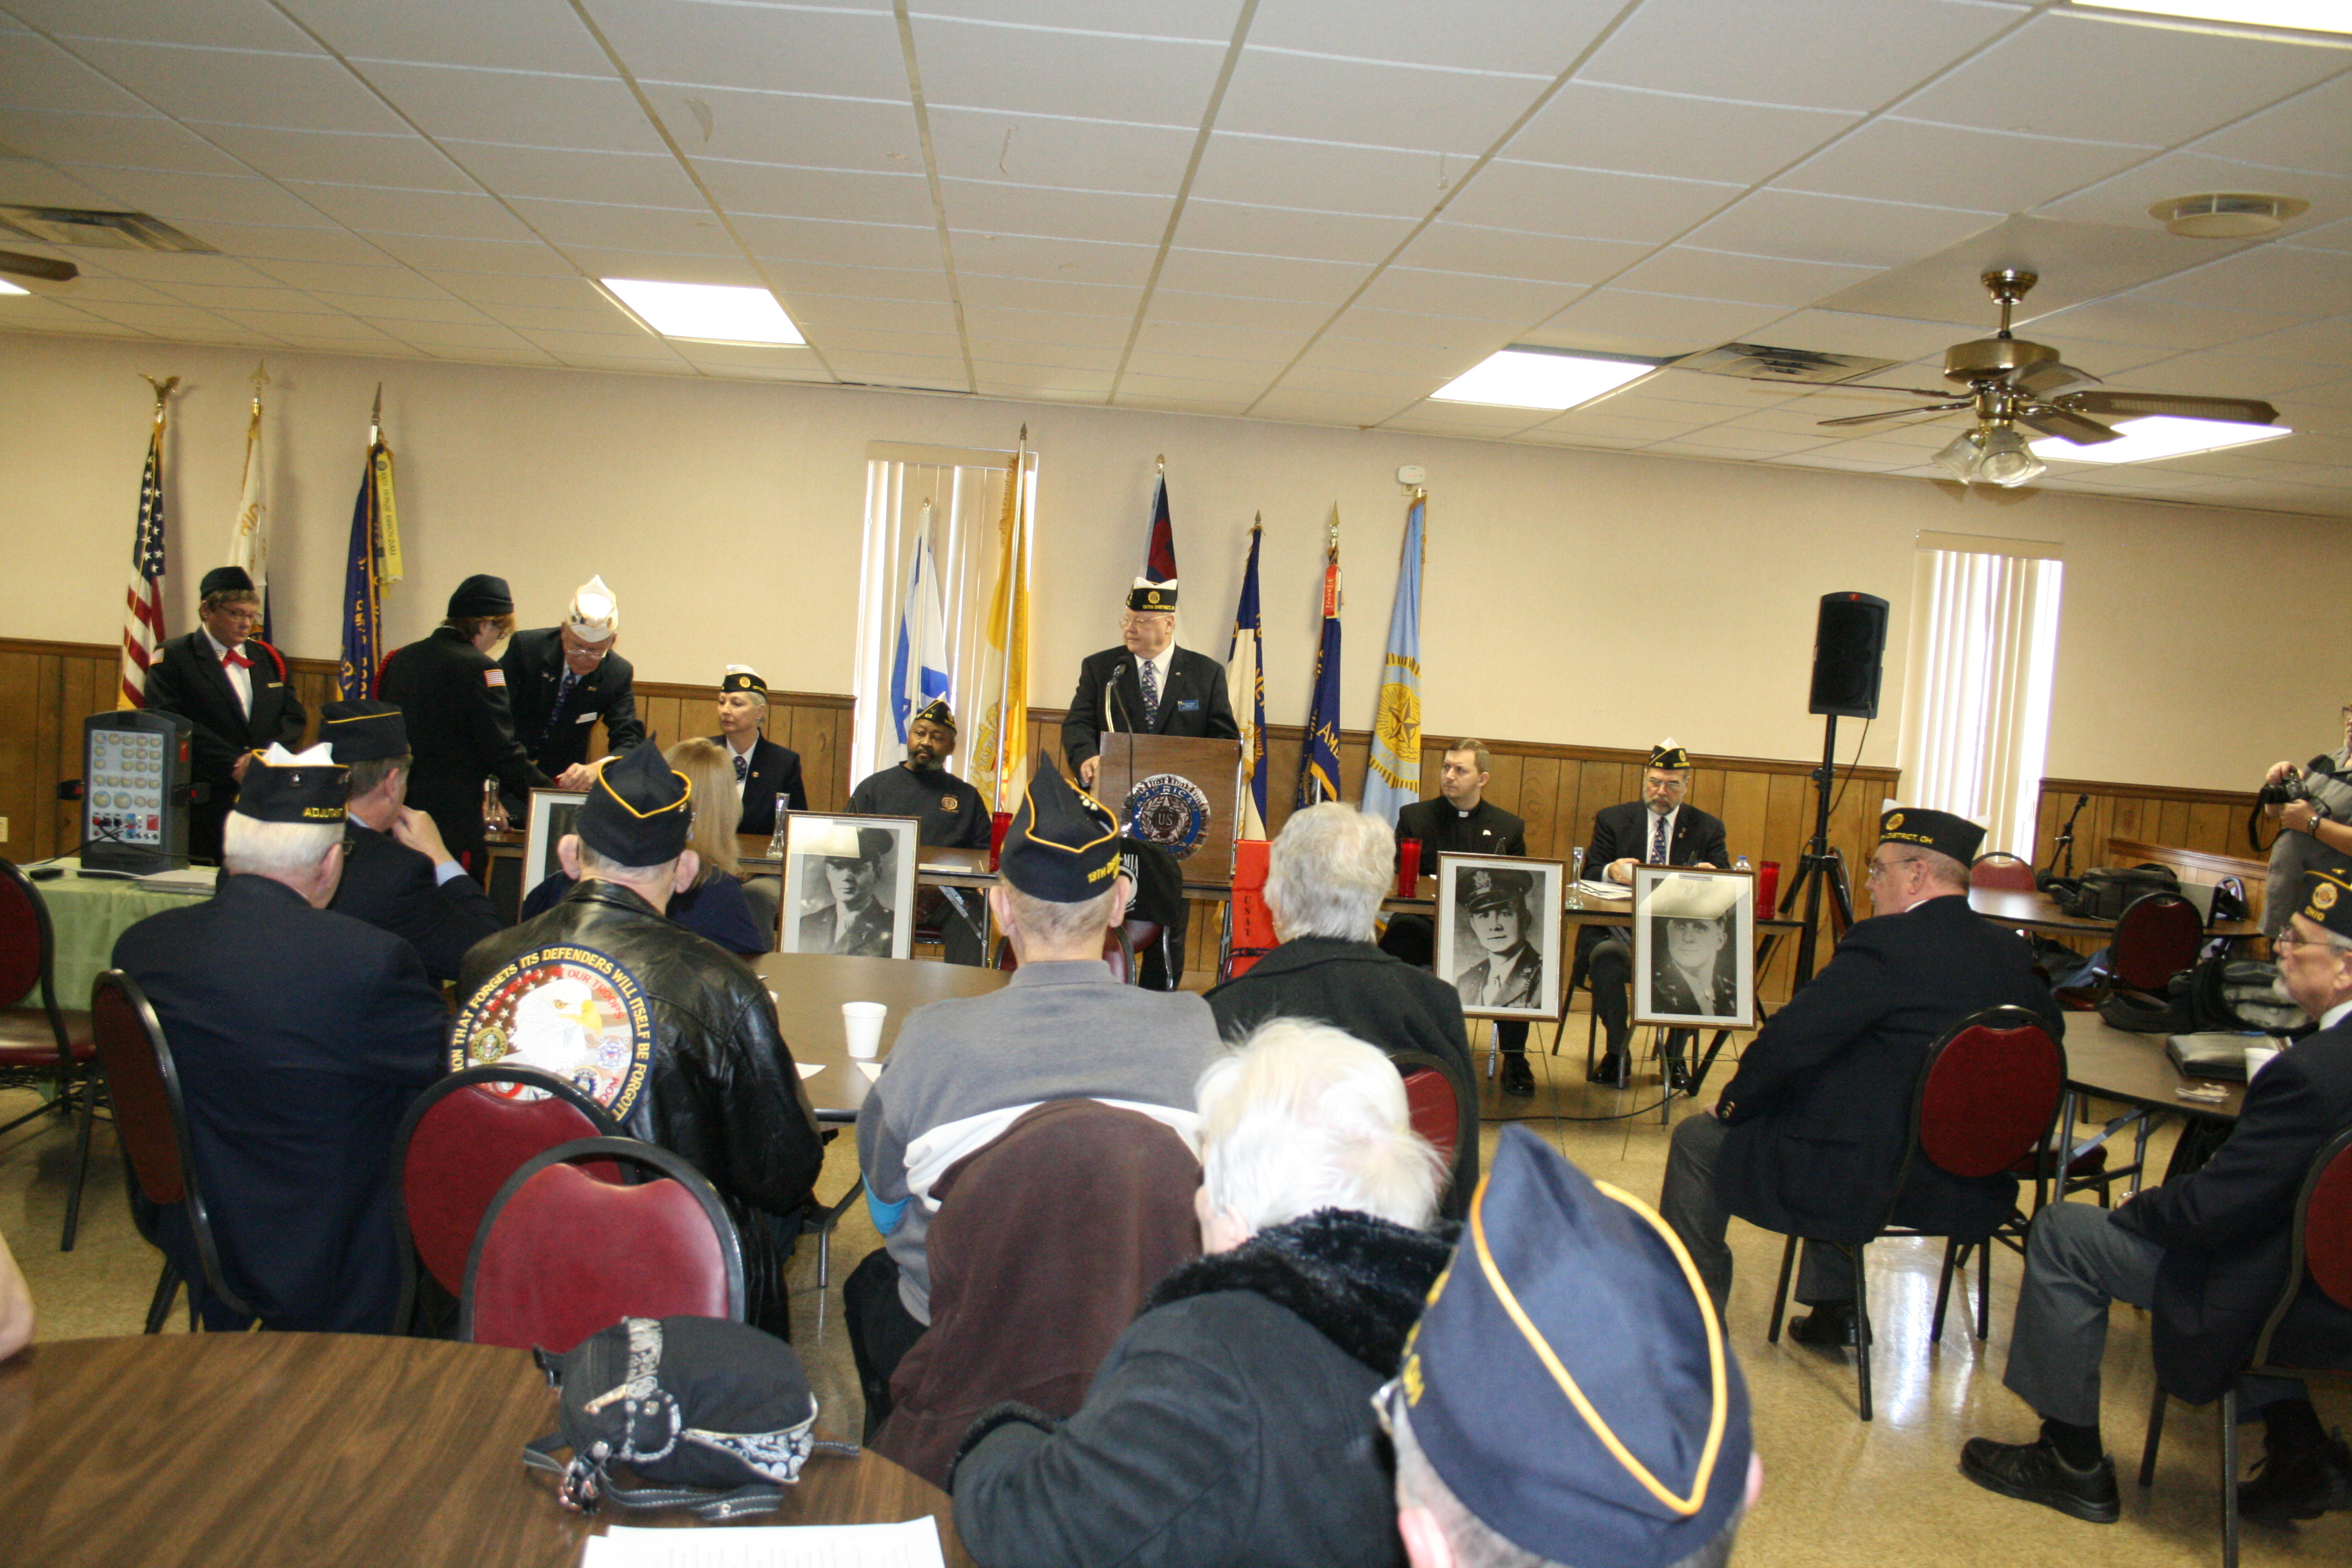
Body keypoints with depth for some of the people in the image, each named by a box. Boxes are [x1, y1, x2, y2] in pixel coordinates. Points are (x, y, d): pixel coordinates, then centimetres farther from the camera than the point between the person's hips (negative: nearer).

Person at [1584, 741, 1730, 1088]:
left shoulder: (1708, 828, 14)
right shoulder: (1612, 819, 12)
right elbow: (1589, 875, 5)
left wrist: (1711, 879, -18)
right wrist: (1611, 872, -19)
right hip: (1620, 930, 0)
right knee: (1604, 956, -34)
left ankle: (1675, 1055, -7)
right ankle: (1617, 1051, -10)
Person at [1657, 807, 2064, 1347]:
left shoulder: (1886, 945, -20)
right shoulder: (2012, 954, 0)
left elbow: (1788, 1041, -21)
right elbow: (2050, 1026, 20)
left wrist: (1732, 1104, -4)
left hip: (1876, 1178, -8)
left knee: (1699, 1139, 9)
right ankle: (1834, 1308, 36)